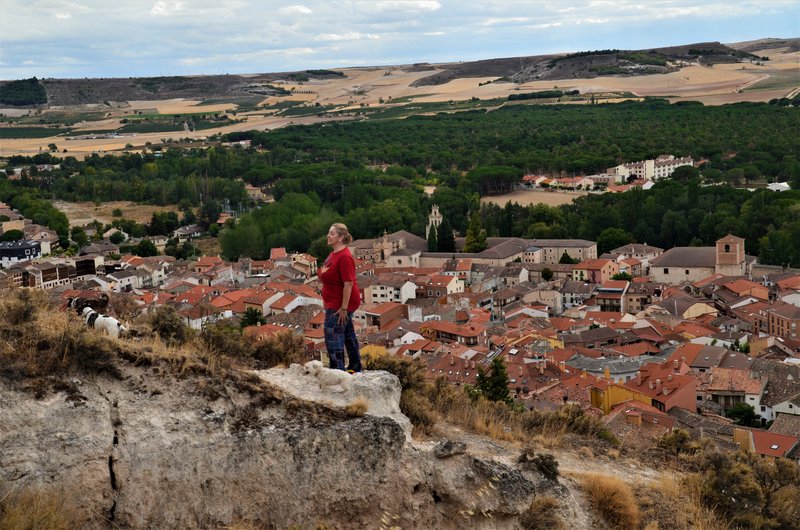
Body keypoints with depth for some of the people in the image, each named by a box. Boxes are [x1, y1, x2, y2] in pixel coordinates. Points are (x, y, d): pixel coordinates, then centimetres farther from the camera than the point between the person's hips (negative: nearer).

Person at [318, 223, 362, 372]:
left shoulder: (344, 256, -22)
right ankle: (355, 367, 28)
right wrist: (326, 301, 19)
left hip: (342, 303, -10)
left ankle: (337, 370, -1)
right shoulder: (333, 254, 9)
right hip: (334, 302, 10)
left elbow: (349, 283, -25)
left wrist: (343, 308, -25)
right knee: (347, 334, 17)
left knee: (332, 336, -8)